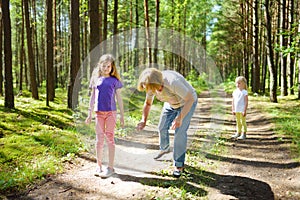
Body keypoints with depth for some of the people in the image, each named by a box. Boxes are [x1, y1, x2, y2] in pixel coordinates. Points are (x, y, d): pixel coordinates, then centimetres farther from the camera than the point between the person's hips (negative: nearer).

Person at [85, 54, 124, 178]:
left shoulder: (114, 80, 2)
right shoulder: (96, 79, 10)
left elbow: (119, 98, 4)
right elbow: (92, 97, 14)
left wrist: (122, 115, 2)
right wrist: (89, 114, 11)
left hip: (111, 112, -2)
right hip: (99, 112, 3)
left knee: (110, 138, -1)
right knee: (99, 139, 7)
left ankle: (110, 167, 5)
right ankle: (99, 166, 17)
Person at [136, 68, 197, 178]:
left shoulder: (173, 82, -42)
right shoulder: (151, 86, -19)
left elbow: (190, 99, -36)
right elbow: (148, 103, -1)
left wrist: (180, 118, -40)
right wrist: (144, 120, -13)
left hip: (187, 103, -6)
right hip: (171, 104, 6)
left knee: (180, 132, -13)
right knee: (162, 127, 10)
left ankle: (179, 165, -1)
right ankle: (164, 149, 41)